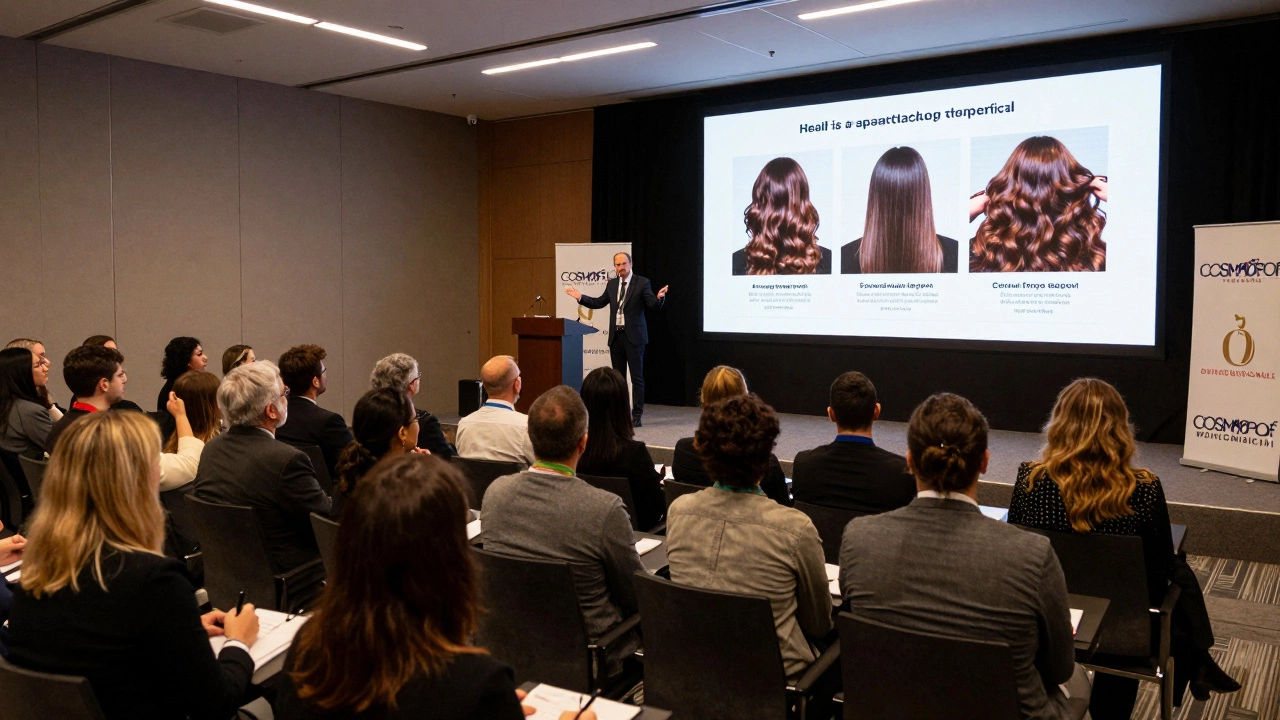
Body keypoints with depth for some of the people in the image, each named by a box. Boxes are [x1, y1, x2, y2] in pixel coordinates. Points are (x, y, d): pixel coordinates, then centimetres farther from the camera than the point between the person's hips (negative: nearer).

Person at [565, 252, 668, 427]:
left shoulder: (642, 283, -4)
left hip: (634, 336, -6)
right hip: (616, 336, 6)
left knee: (637, 377, -2)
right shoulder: (611, 284, 11)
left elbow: (654, 304, -11)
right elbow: (599, 303, 19)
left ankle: (636, 416, 2)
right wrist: (580, 297, 11)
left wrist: (659, 297, -32)